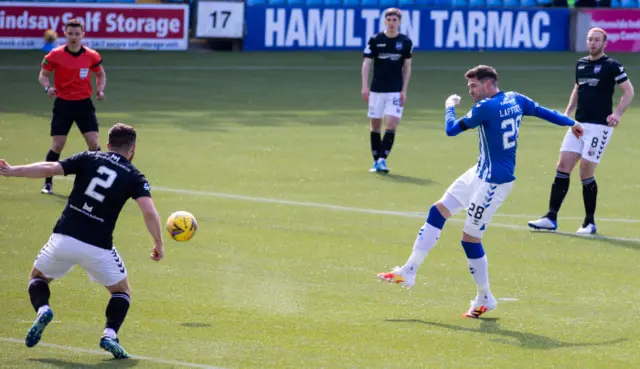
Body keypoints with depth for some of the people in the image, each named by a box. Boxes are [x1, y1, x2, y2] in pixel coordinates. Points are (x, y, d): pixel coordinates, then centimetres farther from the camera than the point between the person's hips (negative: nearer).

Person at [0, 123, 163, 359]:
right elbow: (149, 212, -10)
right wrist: (159, 244, 1)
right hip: (98, 247, -1)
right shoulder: (134, 177, 4)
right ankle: (110, 334, -2)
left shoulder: (89, 159, 7)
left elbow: (49, 168, -2)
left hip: (64, 237, 1)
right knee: (122, 291, 23)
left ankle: (42, 309, -4)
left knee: (38, 276, 27)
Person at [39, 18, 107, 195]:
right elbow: (43, 75, 2)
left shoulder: (91, 56, -3)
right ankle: (48, 183, 14)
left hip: (84, 104, 1)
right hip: (63, 104, -1)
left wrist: (100, 90, -6)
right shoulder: (55, 55, -7)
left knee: (94, 143, -6)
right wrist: (48, 87, -19)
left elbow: (100, 74, 13)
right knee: (57, 146, -2)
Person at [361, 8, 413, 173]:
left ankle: (383, 160, -13)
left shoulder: (406, 42, 1)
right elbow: (366, 63, -2)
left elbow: (407, 67, 8)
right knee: (375, 125, 5)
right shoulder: (375, 40, -2)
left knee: (391, 124, -12)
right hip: (377, 90, 0)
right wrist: (365, 87, -12)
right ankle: (376, 161, 14)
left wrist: (404, 90, 1)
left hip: (396, 91, 0)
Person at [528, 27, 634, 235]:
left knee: (586, 173, -8)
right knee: (562, 167, -1)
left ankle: (590, 223, 6)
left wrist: (617, 114, -19)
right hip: (579, 124, 6)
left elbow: (628, 91, -6)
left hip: (599, 126, -6)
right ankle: (551, 218, 1)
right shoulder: (581, 64, 13)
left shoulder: (611, 66, -7)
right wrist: (567, 112, 12)